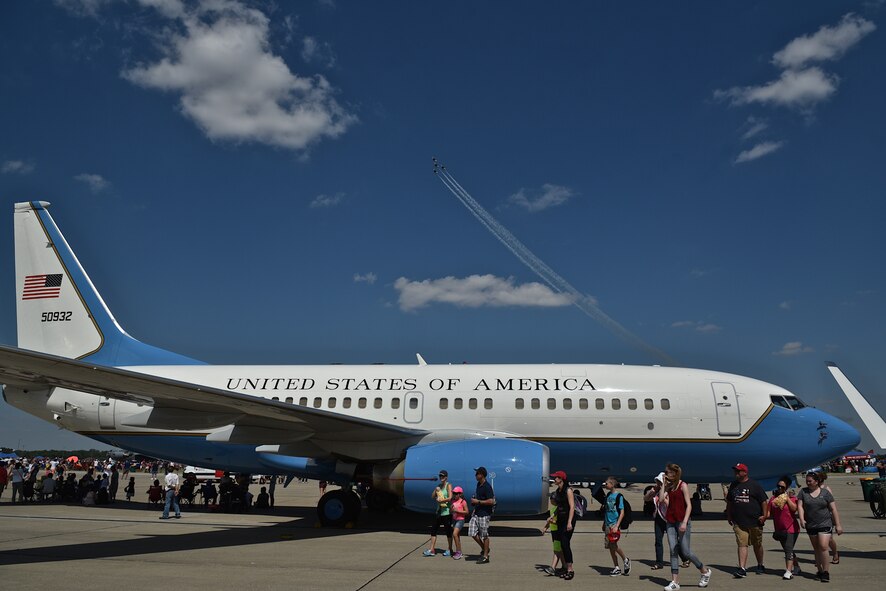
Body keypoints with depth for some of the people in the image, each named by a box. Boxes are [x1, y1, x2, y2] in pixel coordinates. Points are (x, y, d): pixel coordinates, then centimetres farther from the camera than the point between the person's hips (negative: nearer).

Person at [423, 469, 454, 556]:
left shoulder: (448, 486, -5)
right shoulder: (439, 486, 14)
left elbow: (450, 498, -16)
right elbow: (432, 497, 12)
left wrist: (441, 500, -23)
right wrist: (435, 490, -4)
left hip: (446, 511, -7)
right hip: (438, 511, 7)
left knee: (448, 531, 1)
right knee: (433, 529, 3)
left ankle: (450, 550, 12)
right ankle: (432, 550, 5)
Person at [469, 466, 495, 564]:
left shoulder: (487, 487, -18)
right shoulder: (478, 484, 10)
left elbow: (491, 501, -23)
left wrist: (478, 501, -19)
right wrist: (474, 502, 12)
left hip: (484, 514, -8)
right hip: (477, 513, 8)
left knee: (484, 535, 1)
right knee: (472, 533, 6)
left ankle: (485, 556, 12)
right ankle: (484, 548, 25)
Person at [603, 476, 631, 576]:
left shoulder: (619, 496, -9)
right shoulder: (608, 495, 11)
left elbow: (622, 512, -12)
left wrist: (617, 526, -19)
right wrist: (604, 523, 20)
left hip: (614, 524, -7)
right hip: (608, 524, 7)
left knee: (613, 544, -13)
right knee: (611, 546, 7)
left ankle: (626, 560, 10)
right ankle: (616, 568, 16)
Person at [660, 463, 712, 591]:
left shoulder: (683, 485, -6)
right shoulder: (669, 487, 11)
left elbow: (688, 505, -11)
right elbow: (661, 499, -2)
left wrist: (685, 522, -19)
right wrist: (664, 484, 1)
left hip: (682, 522, -6)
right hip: (671, 522, 6)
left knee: (686, 552, -3)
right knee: (673, 551, 1)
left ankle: (705, 572, 20)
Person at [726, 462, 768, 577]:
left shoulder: (754, 485, -3)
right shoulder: (733, 485, 10)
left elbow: (764, 501, -2)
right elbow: (729, 502, 19)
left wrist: (764, 515, -9)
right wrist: (728, 516, 18)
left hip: (755, 521, -2)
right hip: (739, 522, 2)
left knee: (757, 544, 14)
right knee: (742, 544, -7)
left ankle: (760, 565, 33)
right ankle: (742, 569, -11)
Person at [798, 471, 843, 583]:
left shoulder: (825, 493, -1)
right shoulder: (803, 492, 4)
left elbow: (833, 509, 0)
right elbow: (800, 506, 0)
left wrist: (838, 525, -2)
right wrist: (802, 519, -13)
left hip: (825, 524, -3)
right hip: (810, 525, 3)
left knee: (823, 547, -13)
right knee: (816, 549, 10)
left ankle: (825, 572, -4)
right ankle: (819, 571, 20)